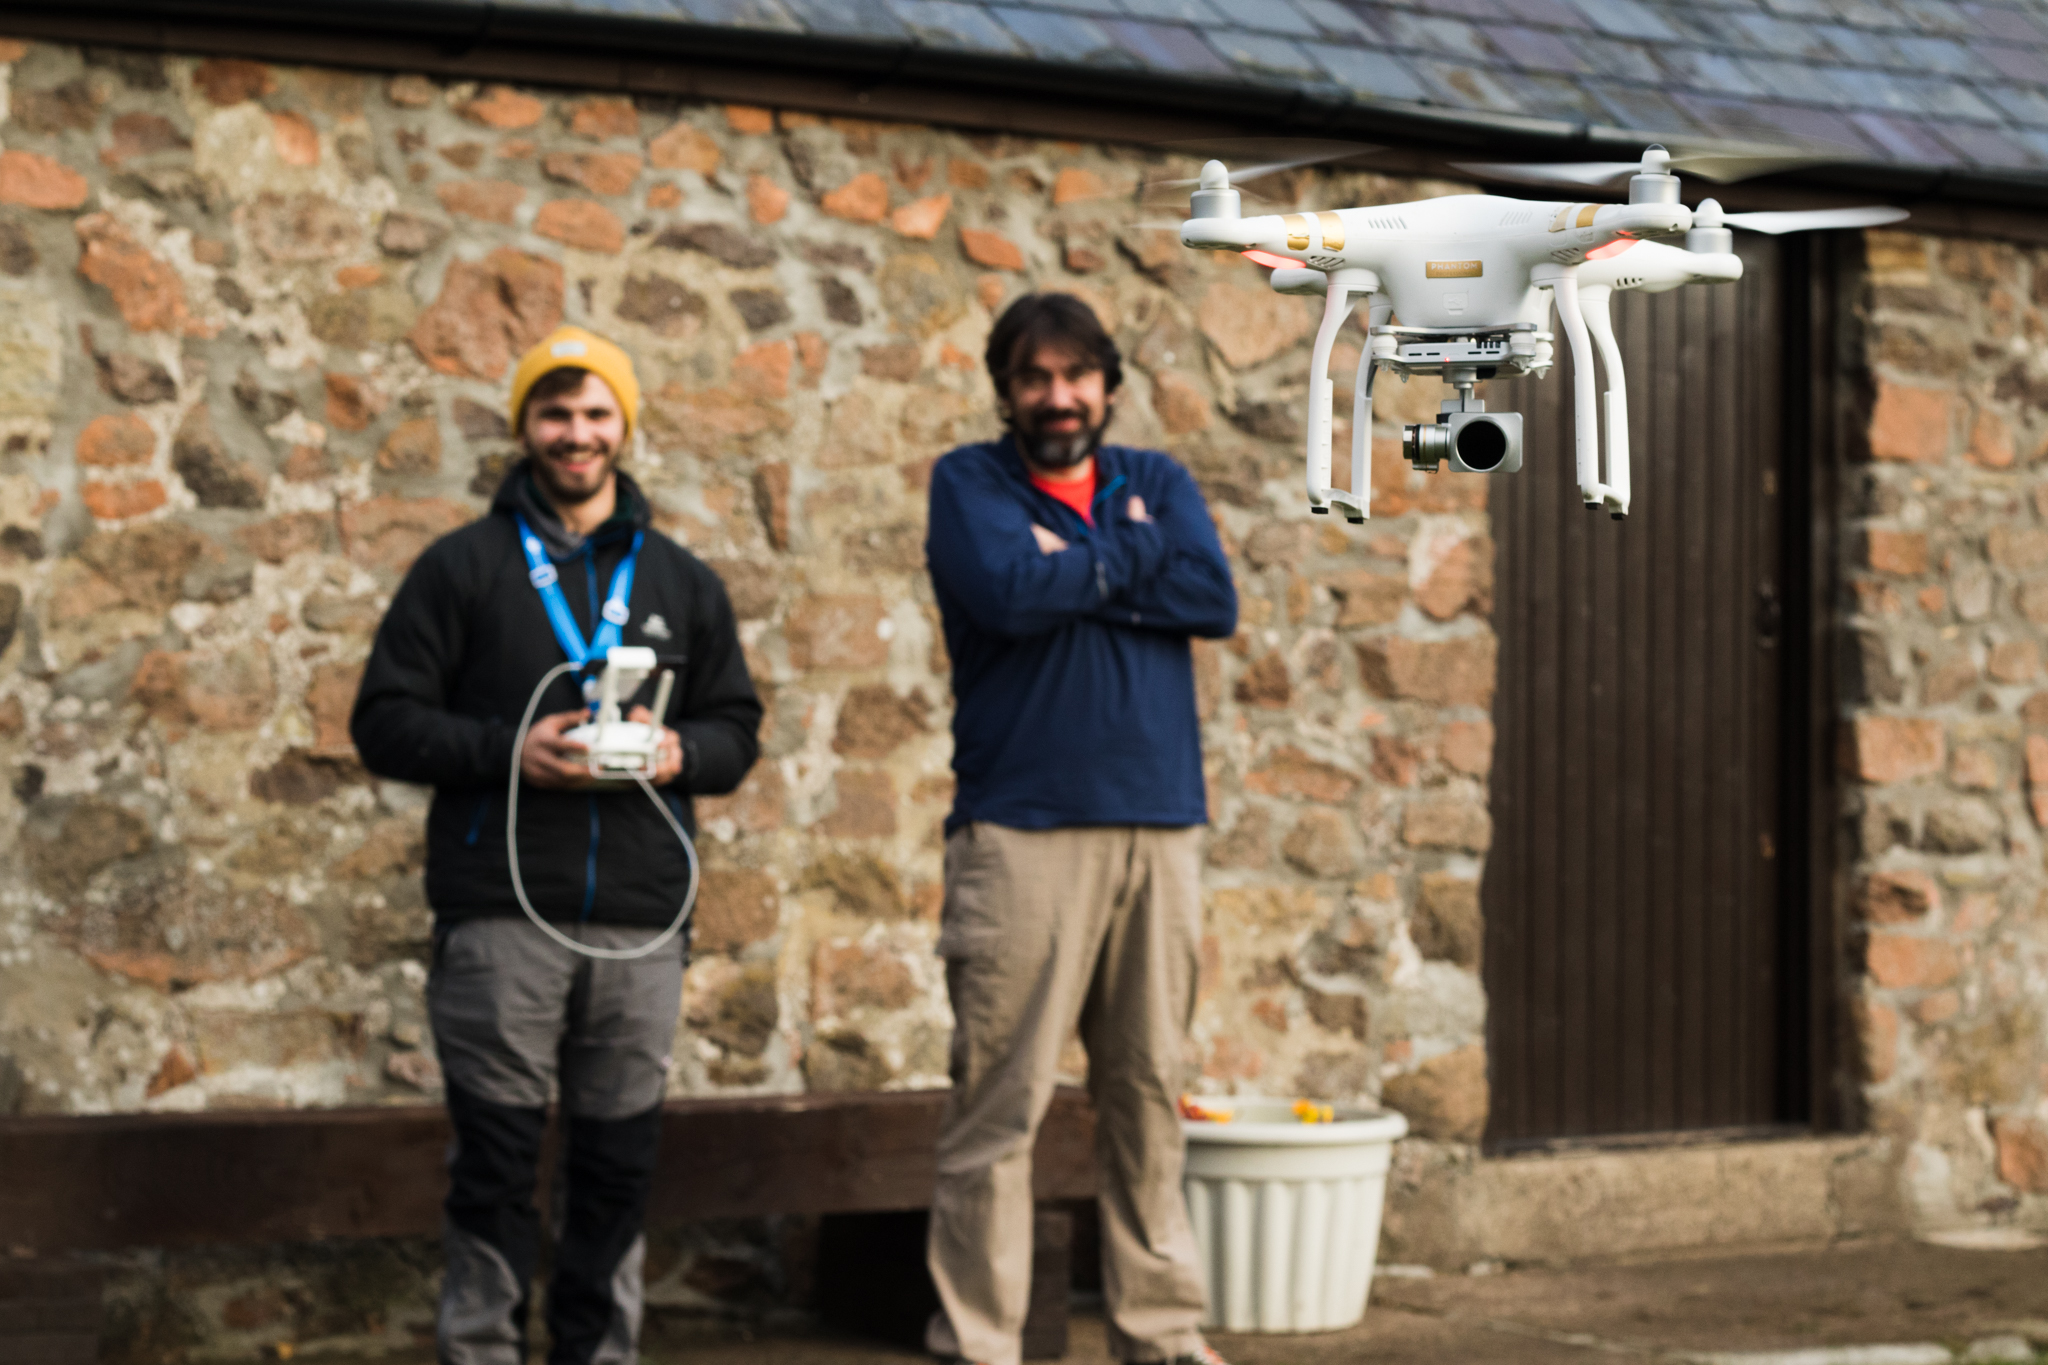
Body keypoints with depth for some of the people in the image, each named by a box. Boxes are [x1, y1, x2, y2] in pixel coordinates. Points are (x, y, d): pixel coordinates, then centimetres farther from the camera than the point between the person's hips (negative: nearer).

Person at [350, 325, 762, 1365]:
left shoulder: (681, 581, 16)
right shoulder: (462, 568, 6)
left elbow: (737, 727, 18)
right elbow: (384, 723, 2)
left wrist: (680, 752, -5)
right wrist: (508, 750, -13)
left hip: (641, 921, 3)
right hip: (501, 918, -3)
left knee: (618, 1164, 7)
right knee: (495, 1168, -2)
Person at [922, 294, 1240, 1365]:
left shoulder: (1156, 484, 17)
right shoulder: (968, 484, 7)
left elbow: (1213, 598, -2)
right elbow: (1007, 593, -14)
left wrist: (1070, 567, -6)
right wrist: (1130, 557, -2)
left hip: (1158, 830, 4)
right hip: (1018, 832, -4)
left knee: (1148, 1097, 7)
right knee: (997, 1109, -6)